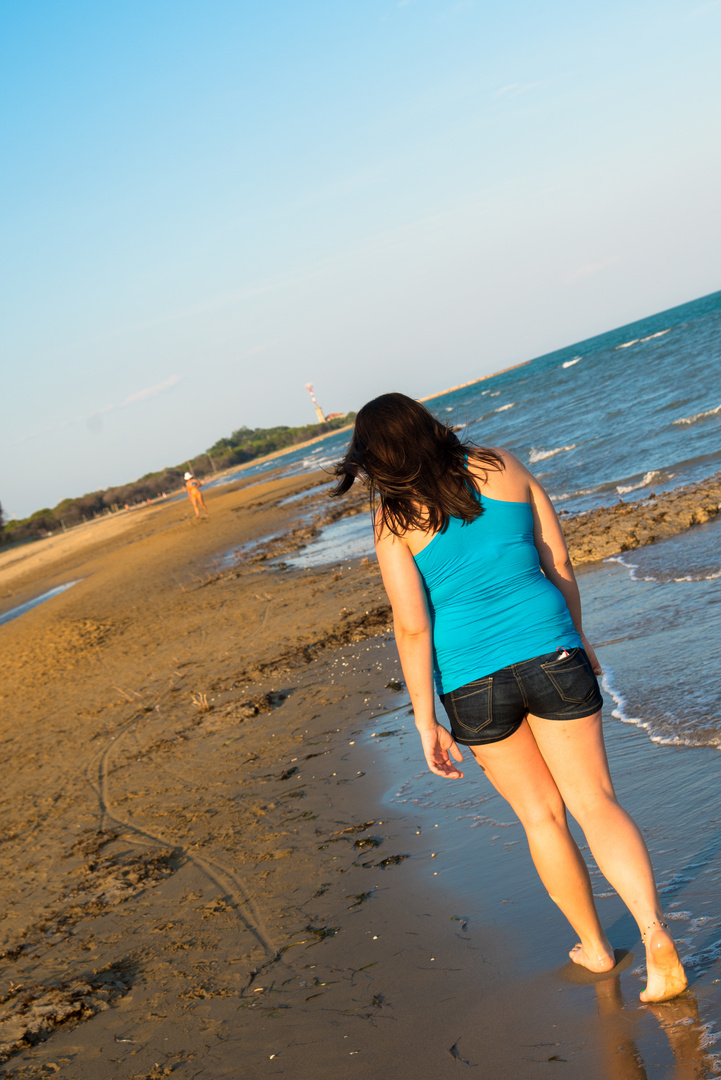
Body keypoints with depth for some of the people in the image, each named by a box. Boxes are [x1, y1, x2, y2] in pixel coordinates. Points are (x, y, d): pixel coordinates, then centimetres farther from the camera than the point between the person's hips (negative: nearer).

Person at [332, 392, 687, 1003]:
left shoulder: (394, 519, -5)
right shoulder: (504, 468, 3)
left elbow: (412, 628, -10)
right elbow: (560, 566, 7)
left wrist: (426, 721, -3)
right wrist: (577, 638, 21)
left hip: (472, 682, -1)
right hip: (549, 653, 1)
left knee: (542, 815, 17)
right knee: (595, 802, 9)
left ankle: (595, 946, 31)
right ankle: (655, 933, -9)